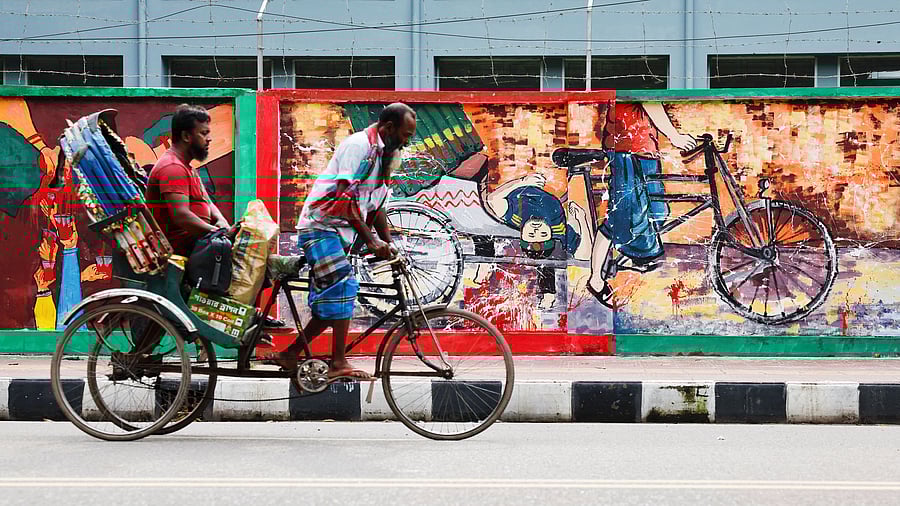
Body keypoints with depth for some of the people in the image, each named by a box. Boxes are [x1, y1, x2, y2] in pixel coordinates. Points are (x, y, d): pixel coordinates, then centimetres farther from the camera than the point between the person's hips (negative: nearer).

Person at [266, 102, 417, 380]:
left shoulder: (384, 154, 17)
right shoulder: (359, 145, -14)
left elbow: (376, 208, 21)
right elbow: (346, 199, -22)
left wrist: (390, 247, 14)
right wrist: (371, 240, -23)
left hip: (340, 232, 10)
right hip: (320, 225, -10)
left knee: (331, 304, 7)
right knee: (343, 286, -21)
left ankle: (290, 354, 16)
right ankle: (338, 364, -21)